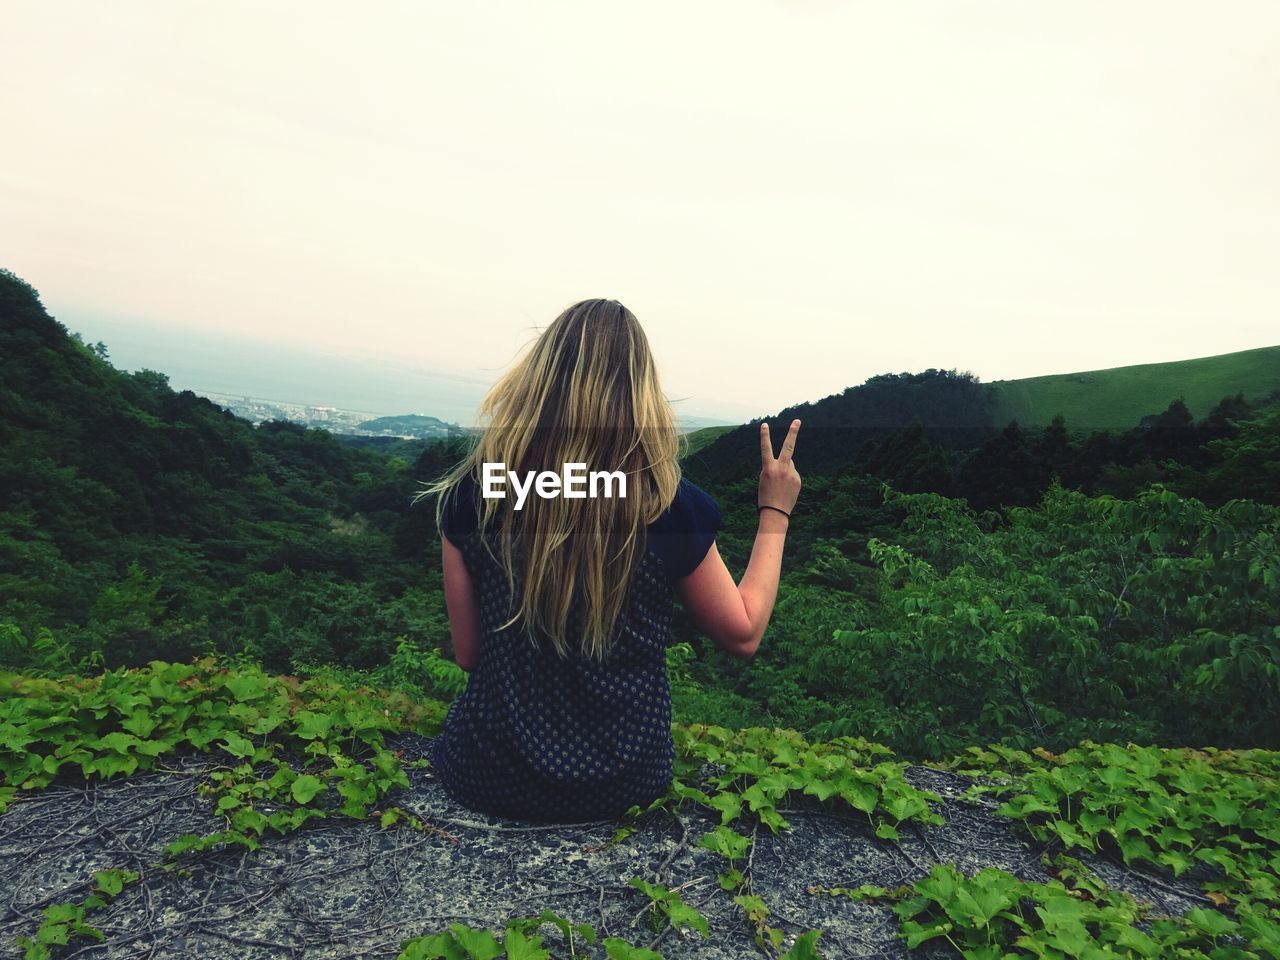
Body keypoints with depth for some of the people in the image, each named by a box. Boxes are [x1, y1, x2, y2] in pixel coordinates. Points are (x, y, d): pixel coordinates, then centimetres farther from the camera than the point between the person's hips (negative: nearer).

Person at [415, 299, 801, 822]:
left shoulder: (473, 490, -16)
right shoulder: (671, 506, -19)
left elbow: (468, 653, -5)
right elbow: (744, 634, -2)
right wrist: (776, 511, 6)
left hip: (489, 779, 1)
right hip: (623, 785, 0)